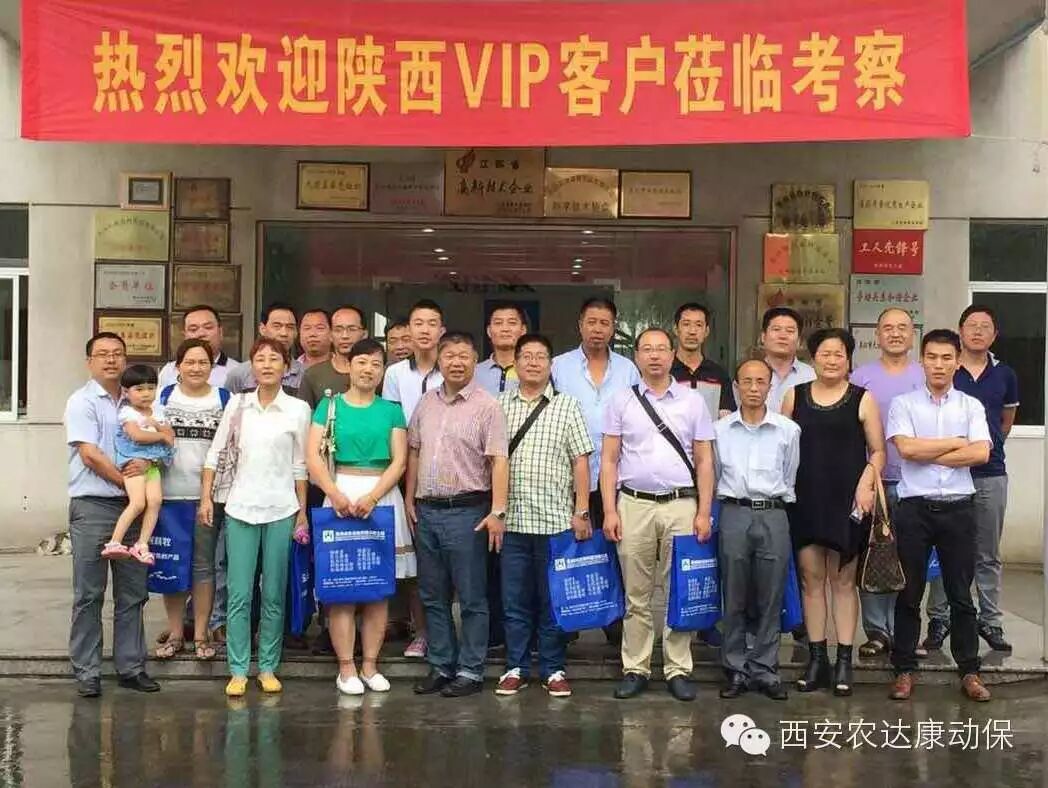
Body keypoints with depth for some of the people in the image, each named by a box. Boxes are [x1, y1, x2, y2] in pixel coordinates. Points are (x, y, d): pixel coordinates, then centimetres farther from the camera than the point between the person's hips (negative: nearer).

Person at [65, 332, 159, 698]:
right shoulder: (82, 402, -2)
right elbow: (90, 454, -11)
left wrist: (145, 463, -10)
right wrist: (125, 480, -8)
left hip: (132, 506, 5)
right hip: (92, 506, -5)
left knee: (132, 595, 9)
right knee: (89, 595, 0)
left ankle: (131, 667, 17)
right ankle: (86, 672, 7)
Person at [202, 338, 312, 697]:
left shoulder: (298, 409, 0)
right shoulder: (238, 404, 4)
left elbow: (300, 465, 4)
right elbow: (215, 452, 8)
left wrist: (303, 510, 4)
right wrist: (206, 496, 2)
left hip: (281, 510, -1)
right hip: (241, 508, 1)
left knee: (274, 595, 6)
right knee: (239, 594, 0)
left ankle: (268, 668, 17)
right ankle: (238, 670, 8)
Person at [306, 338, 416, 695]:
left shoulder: (391, 410, 9)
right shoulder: (329, 405, 5)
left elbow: (399, 461, 1)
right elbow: (313, 456, -4)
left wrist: (372, 497, -14)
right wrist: (335, 494, -18)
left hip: (383, 497, 2)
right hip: (341, 494, -1)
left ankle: (370, 665, 12)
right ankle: (346, 667, 5)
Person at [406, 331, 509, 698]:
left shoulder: (487, 406, -7)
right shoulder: (426, 403, 11)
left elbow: (498, 461, -11)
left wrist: (497, 511, -18)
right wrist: (409, 500, 13)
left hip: (466, 511, -6)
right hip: (427, 510, 6)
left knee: (471, 599, 2)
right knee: (433, 596, 13)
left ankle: (470, 671, 11)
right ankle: (441, 666, 24)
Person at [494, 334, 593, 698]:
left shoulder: (567, 406, 5)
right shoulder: (500, 406, 8)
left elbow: (580, 461, 1)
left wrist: (581, 511, -5)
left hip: (555, 518, -1)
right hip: (511, 519, 1)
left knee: (553, 598, 6)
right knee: (514, 599, 8)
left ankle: (553, 670, 16)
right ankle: (516, 668, 18)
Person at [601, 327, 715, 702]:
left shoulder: (692, 401, 7)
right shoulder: (621, 401, 7)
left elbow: (704, 461, 6)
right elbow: (609, 460, 5)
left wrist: (704, 513, -1)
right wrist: (609, 511, -3)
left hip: (681, 505, 0)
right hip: (633, 505, 0)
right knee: (636, 594, 5)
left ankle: (678, 670, 12)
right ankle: (635, 669, 13)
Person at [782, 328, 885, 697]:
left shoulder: (862, 399, 2)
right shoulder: (794, 396, 8)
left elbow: (877, 451, 3)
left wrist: (866, 484, -13)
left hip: (846, 501, -2)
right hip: (805, 500, 2)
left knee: (844, 580, 4)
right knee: (811, 579, 6)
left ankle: (844, 661, 11)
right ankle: (816, 659, 14)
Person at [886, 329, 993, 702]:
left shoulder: (971, 406, 6)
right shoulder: (903, 404, 2)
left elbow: (981, 453, -8)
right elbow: (905, 448, -13)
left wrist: (929, 454, -8)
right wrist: (956, 443, -6)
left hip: (958, 507, 1)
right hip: (914, 507, -1)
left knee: (961, 594, 8)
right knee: (909, 594, 6)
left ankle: (969, 671, 18)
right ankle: (904, 670, 15)